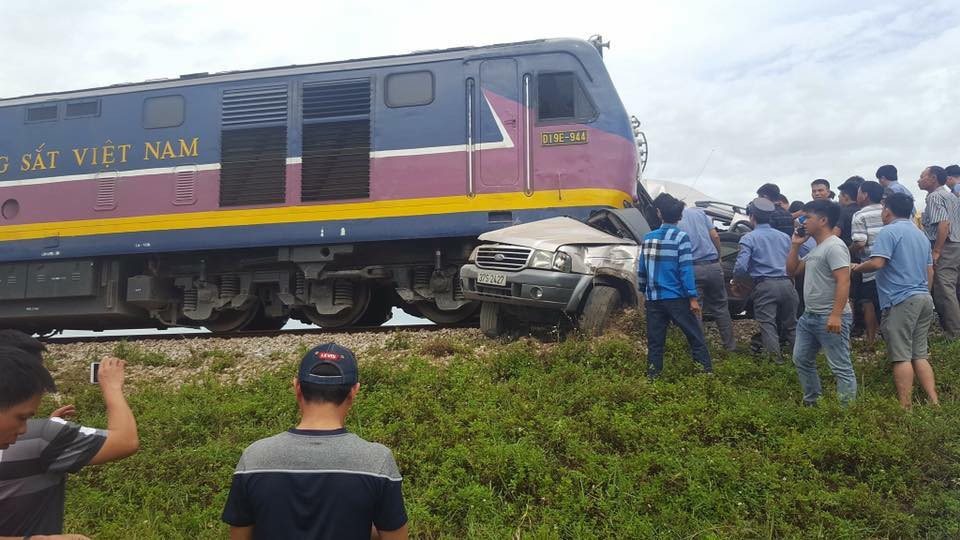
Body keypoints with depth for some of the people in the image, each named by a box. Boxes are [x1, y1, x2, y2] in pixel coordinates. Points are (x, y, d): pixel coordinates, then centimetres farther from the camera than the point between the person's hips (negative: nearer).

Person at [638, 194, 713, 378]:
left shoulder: (648, 238, 5)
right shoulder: (680, 237, -9)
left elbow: (642, 269, 9)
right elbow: (686, 269, -14)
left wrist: (644, 291, 22)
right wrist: (692, 297, -13)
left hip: (653, 299, 4)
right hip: (676, 298, -4)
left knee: (655, 340, 10)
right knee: (695, 336, 4)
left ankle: (653, 374, 11)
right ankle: (707, 370, 3)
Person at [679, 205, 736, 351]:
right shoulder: (698, 211, 11)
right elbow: (715, 236, 8)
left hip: (692, 269, -3)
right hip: (713, 266, 3)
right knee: (720, 306, 15)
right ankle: (730, 345, 19)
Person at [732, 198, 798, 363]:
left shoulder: (749, 238, -2)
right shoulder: (784, 236, 14)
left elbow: (741, 265, -12)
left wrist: (735, 280, 6)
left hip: (765, 286, -5)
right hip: (786, 283, 5)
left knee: (767, 324, -5)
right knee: (791, 323, 15)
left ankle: (775, 355, -16)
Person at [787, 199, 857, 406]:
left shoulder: (834, 246, -15)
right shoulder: (815, 249, 16)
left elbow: (843, 281, -23)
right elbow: (792, 271, 23)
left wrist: (836, 315, -30)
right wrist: (795, 245, 12)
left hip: (830, 319, -11)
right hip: (809, 316, 11)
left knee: (840, 367, -6)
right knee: (801, 360, 17)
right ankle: (812, 402, 28)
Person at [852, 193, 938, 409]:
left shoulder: (889, 232, -7)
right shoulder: (921, 235, 20)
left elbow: (877, 263, -18)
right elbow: (930, 271, 24)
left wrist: (857, 268, -1)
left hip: (901, 300, -8)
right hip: (924, 298, 8)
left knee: (902, 357, -7)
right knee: (920, 354, 11)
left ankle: (905, 407, -9)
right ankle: (934, 402, 5)